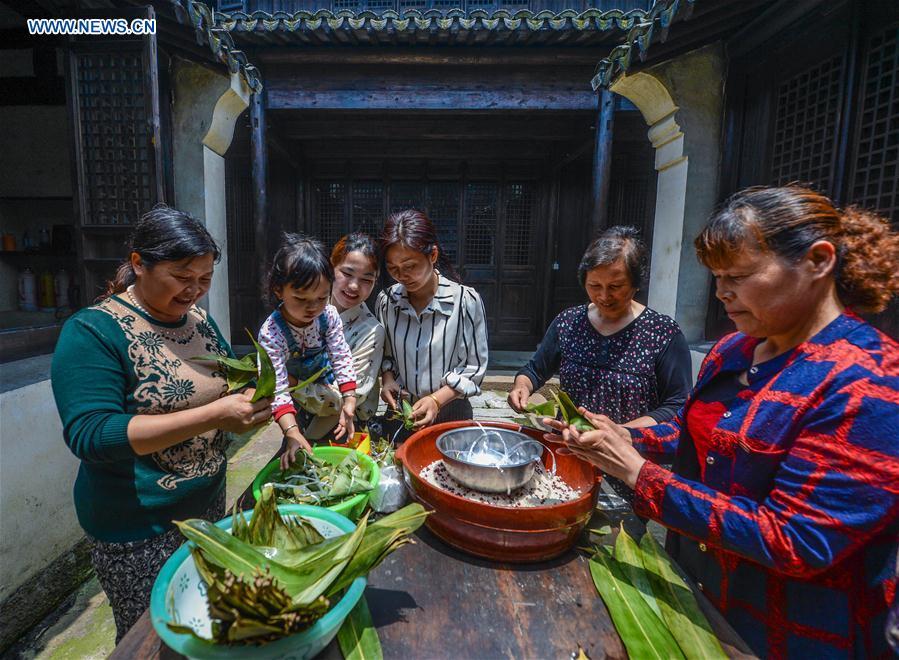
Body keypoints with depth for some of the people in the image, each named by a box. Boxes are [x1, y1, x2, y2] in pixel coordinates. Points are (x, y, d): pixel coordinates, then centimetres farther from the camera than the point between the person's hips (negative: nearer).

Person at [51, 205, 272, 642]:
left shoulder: (200, 320, 1)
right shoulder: (93, 332, -18)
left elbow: (228, 381, 13)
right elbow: (89, 435, -25)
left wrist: (249, 402, -10)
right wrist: (214, 414, -34)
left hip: (209, 505, 6)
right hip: (138, 530, -6)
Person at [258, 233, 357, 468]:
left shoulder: (329, 315, -22)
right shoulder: (271, 333, -33)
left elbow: (341, 356, -15)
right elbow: (277, 386, -36)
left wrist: (349, 399, -23)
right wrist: (292, 432, -46)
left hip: (326, 383, 3)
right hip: (295, 395, -3)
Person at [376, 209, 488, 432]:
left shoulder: (466, 300, -12)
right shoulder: (386, 301, 0)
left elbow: (475, 367, -6)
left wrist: (437, 399, -15)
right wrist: (388, 379, -4)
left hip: (449, 413, -3)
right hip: (400, 412, 3)